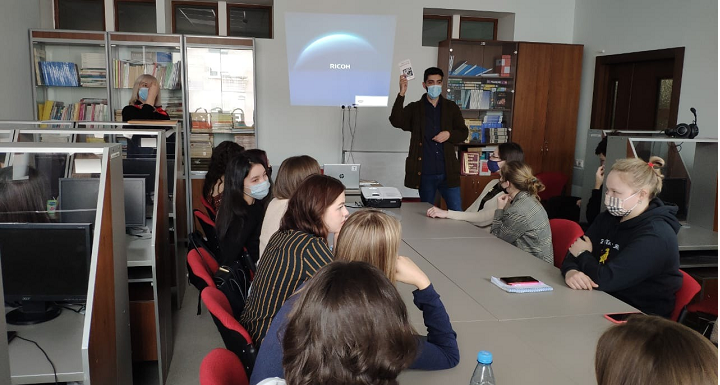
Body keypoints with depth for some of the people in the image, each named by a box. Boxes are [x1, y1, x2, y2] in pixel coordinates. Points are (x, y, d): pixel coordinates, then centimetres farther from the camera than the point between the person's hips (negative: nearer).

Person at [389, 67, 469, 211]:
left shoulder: (451, 107, 10)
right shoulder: (414, 108, 5)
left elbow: (463, 133, 12)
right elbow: (396, 121, -12)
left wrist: (449, 134, -9)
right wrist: (402, 94, -21)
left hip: (448, 172, 1)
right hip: (425, 173, -1)